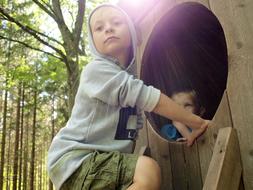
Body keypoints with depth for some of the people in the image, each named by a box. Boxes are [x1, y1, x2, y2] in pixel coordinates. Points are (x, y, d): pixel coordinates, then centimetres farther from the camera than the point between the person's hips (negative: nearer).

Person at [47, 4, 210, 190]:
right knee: (148, 170, -30)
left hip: (104, 160, 9)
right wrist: (197, 122, -13)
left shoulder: (130, 75, 14)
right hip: (76, 160, -9)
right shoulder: (96, 69, -13)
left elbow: (135, 126, 15)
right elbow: (148, 98, -20)